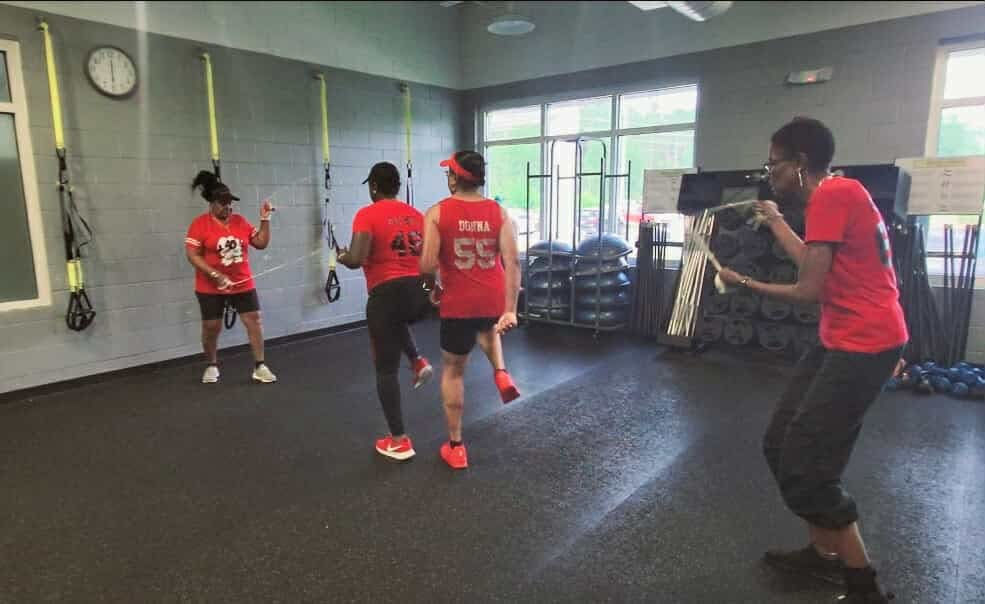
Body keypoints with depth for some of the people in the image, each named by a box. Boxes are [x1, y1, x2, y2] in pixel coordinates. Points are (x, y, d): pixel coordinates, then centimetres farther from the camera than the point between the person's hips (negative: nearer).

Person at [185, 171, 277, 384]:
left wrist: (265, 219, -4)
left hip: (243, 284, 3)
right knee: (211, 327, 8)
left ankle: (259, 367, 5)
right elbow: (192, 255, -13)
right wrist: (215, 275, -22)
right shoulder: (200, 224, -9)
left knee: (254, 320, -2)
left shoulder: (240, 221, 3)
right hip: (211, 288, -3)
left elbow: (261, 243, 6)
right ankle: (212, 366, 28)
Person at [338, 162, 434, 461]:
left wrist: (342, 256, 4)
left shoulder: (367, 215, -7)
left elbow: (356, 259, -17)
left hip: (388, 295, -6)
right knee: (397, 321, 42)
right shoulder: (416, 214, 11)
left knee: (386, 369, 8)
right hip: (419, 293, 6)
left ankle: (399, 441, 14)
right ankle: (418, 362, 20)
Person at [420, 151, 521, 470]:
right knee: (487, 328, 40)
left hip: (458, 304, -3)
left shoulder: (437, 213, -7)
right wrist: (510, 310, -9)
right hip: (494, 301, 3)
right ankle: (501, 374, 15)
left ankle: (455, 446, 22)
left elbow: (427, 266, -14)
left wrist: (434, 288, 7)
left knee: (453, 371, 15)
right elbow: (512, 262, -10)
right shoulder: (499, 212, -1)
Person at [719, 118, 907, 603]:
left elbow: (810, 291, -19)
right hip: (846, 340, 10)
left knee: (804, 469, -6)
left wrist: (744, 283, -4)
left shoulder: (833, 194, -18)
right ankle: (825, 554, 29)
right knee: (781, 446, 14)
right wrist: (777, 223, 31)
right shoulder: (836, 195, 13)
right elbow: (818, 265, 21)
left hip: (864, 343, -10)